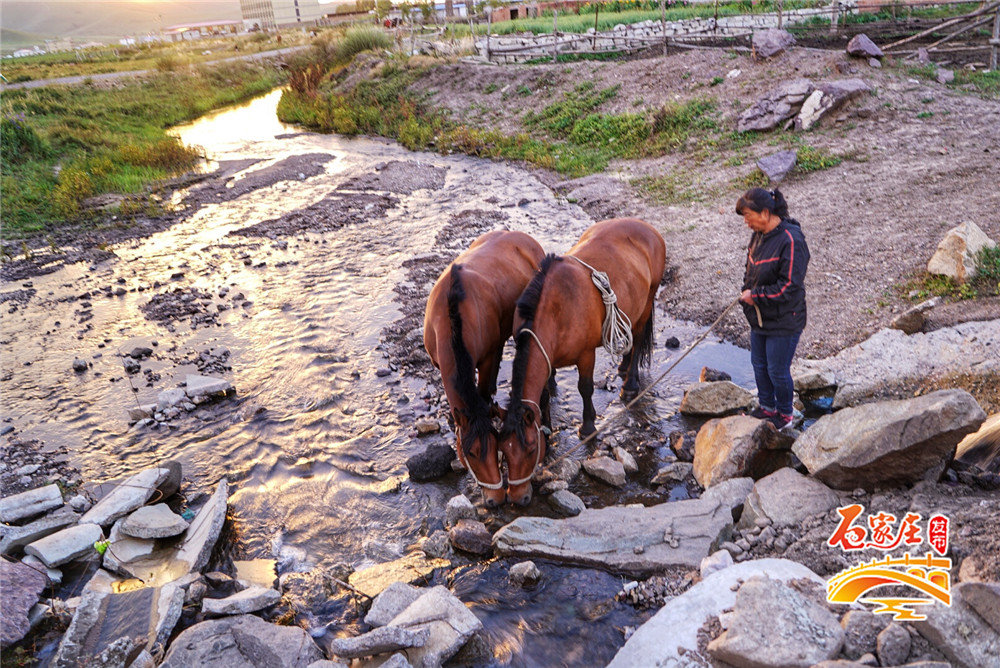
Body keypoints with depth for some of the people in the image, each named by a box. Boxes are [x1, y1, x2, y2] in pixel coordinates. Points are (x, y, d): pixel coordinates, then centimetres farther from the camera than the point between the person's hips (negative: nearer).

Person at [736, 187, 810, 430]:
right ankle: (767, 407, 41)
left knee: (778, 371, 6)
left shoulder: (791, 241, -24)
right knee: (759, 365, 21)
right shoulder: (759, 235, 2)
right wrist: (747, 290, 1)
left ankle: (785, 414, 29)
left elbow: (789, 286, -25)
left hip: (783, 322, -8)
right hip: (759, 317, 8)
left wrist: (756, 295, -20)